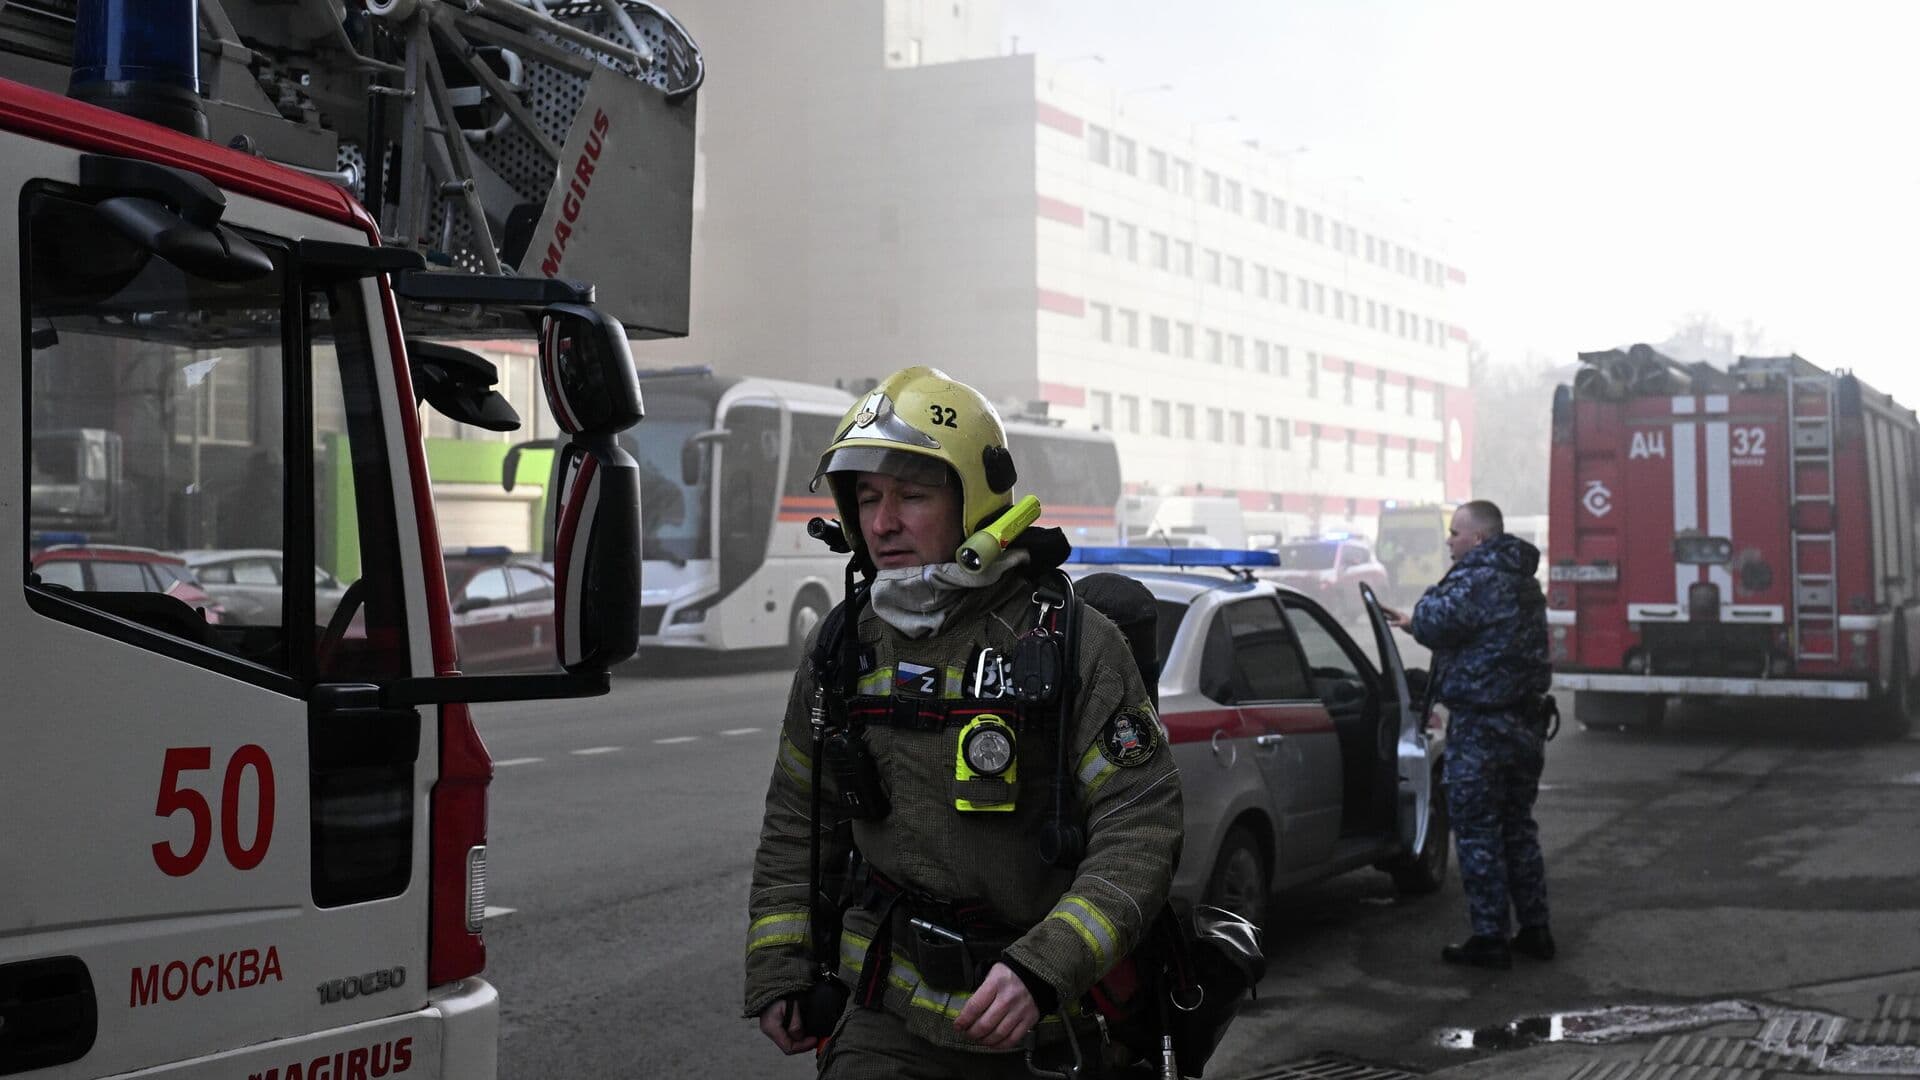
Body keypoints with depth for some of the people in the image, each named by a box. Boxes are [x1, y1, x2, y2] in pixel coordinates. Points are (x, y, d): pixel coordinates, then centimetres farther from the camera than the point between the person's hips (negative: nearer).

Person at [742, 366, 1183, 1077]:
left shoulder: (1077, 645, -11)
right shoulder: (842, 648, 5)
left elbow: (1140, 826, -16)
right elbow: (797, 824, 15)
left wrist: (1042, 971, -26)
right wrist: (777, 971, 10)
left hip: (1051, 1016, -3)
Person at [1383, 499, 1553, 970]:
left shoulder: (1477, 580, -18)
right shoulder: (1523, 583, 15)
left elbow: (1433, 624, -26)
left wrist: (1430, 599, -4)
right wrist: (1416, 621, 23)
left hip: (1482, 727, -9)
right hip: (1526, 720, 9)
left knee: (1477, 830, -2)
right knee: (1517, 826, 17)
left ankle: (1490, 938, 0)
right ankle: (1534, 930, 21)